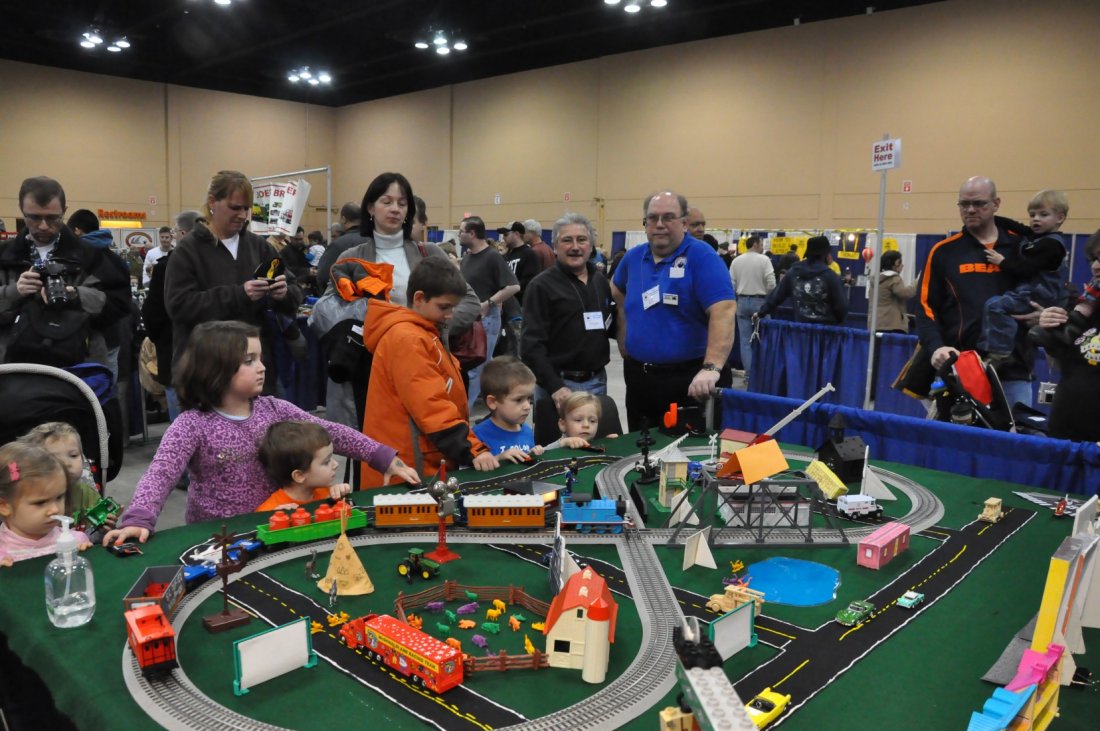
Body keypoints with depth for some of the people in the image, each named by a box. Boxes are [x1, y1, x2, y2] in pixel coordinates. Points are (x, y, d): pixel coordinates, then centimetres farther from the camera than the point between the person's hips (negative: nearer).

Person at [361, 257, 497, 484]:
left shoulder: (421, 335, 17)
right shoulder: (406, 339, -15)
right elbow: (431, 406, -22)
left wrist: (471, 446, 15)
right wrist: (473, 450, -24)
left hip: (429, 464, 10)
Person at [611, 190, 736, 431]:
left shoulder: (702, 257, -12)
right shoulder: (633, 257, 7)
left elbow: (723, 311, -25)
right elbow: (617, 290, 27)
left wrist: (711, 368, -36)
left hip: (689, 379, -5)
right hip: (639, 377, 6)